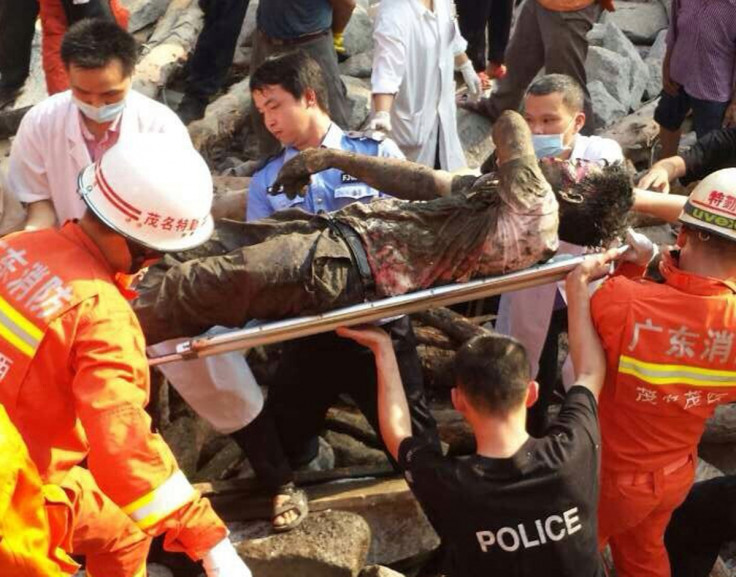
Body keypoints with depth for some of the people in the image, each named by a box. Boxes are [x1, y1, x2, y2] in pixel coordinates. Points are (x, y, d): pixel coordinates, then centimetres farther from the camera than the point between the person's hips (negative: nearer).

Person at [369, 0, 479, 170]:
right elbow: (386, 69, -39)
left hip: (442, 107, 8)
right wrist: (382, 115, -51)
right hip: (412, 116, -8)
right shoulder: (393, 14, -31)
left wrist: (466, 67, 26)